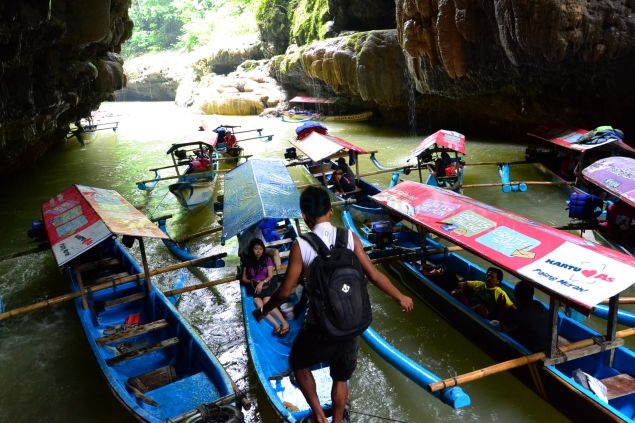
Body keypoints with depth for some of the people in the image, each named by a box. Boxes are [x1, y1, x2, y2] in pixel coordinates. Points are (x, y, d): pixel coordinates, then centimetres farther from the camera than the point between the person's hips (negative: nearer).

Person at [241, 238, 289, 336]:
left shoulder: (267, 259, 4)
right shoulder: (248, 261, 10)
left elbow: (270, 276, -2)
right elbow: (243, 278, 11)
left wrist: (262, 282, -19)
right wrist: (252, 282, -8)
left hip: (267, 284, -2)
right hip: (255, 287, 2)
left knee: (266, 302, -29)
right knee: (259, 304, -27)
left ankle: (285, 323, -22)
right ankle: (276, 325, -31)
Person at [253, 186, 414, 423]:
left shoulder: (301, 246, -14)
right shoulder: (349, 237, -7)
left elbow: (285, 291, -10)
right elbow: (374, 275, -4)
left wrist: (263, 311, 9)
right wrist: (400, 298, 12)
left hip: (319, 327, -3)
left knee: (298, 363, 27)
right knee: (341, 378, 25)